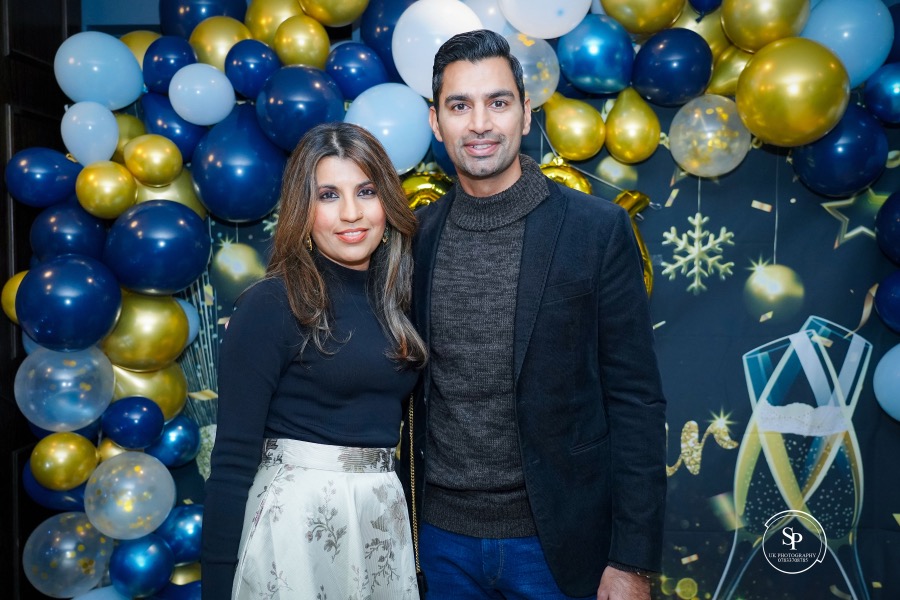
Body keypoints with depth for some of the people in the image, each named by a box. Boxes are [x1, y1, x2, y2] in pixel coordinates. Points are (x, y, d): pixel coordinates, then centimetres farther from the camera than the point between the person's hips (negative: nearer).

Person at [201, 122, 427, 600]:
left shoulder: (397, 301, 5)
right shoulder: (271, 305, -13)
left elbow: (390, 421, 11)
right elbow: (234, 456, -13)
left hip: (385, 513, 6)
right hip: (297, 513, -6)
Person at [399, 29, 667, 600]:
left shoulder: (598, 229, -9)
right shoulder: (417, 235, 0)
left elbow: (636, 403, -8)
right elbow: (409, 393, 6)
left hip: (555, 541, -2)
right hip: (442, 538, 3)